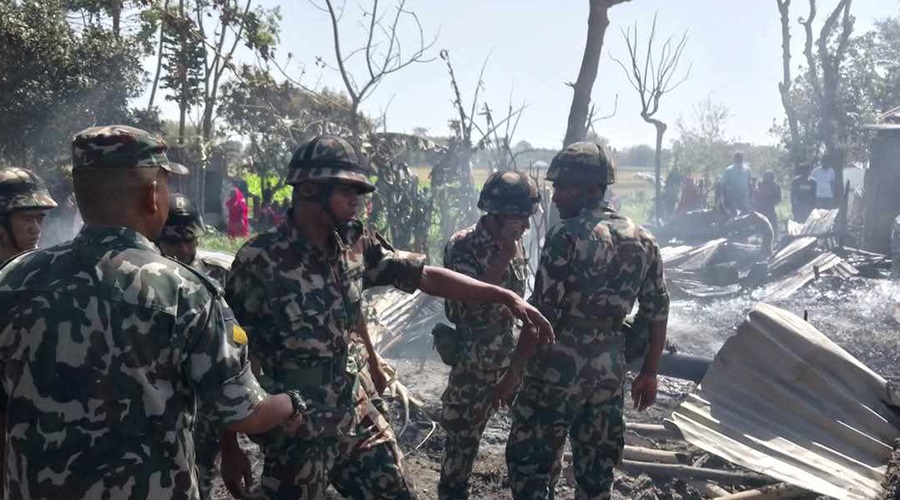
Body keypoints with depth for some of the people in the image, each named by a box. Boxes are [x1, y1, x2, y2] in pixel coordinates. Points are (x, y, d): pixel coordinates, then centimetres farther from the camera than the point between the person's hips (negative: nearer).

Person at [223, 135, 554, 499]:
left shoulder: (356, 246, -3)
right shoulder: (259, 260, -19)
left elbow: (426, 276, 2)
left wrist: (505, 296, -4)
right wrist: (229, 445, -11)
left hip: (352, 411, 6)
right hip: (294, 429, -6)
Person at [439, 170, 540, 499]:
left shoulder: (514, 243, 4)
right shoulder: (462, 246, -16)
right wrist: (504, 255, -27)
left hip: (507, 356, 5)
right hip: (473, 359, -5)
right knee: (463, 435, 6)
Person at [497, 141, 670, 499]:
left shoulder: (568, 235, -14)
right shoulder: (643, 239, 6)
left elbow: (544, 313, -18)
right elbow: (657, 312, 9)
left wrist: (514, 370, -12)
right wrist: (649, 373, 17)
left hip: (558, 369, -6)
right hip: (610, 371, 7)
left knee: (531, 461, 6)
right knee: (597, 466, 16)